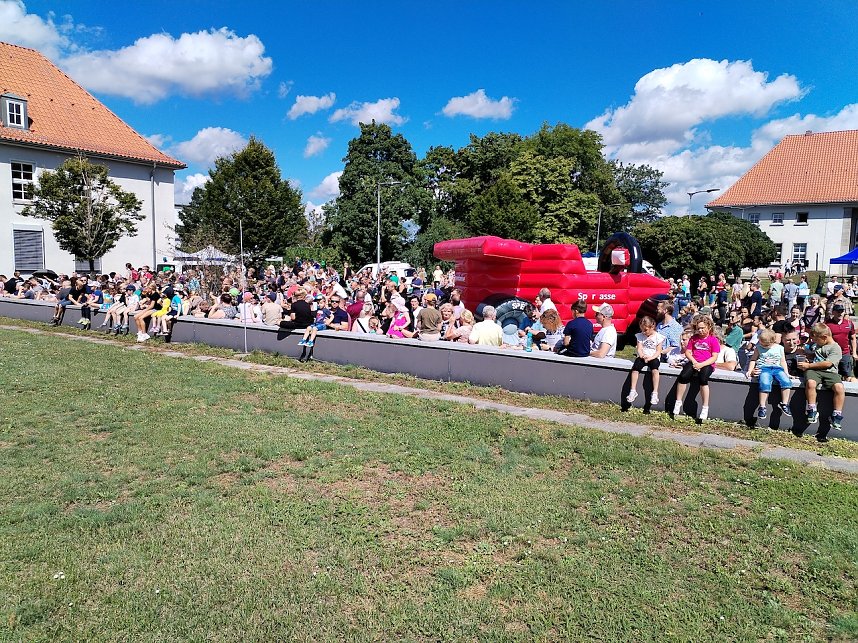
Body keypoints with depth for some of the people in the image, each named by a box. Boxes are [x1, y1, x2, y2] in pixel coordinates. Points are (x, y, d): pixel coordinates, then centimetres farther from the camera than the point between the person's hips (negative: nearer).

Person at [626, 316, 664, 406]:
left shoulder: (658, 337, 1)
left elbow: (658, 351, -3)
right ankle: (633, 391, -25)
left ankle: (655, 393, -34)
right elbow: (639, 349, 5)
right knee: (635, 366, -28)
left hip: (654, 357, -3)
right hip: (642, 357, 3)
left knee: (654, 369, -34)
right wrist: (642, 356, -15)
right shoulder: (640, 336, 11)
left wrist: (650, 358, -18)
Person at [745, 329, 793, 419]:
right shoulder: (759, 348, 9)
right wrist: (750, 371, 3)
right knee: (765, 384, -32)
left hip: (777, 368, 2)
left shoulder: (779, 348, 13)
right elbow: (753, 360, 13)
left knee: (786, 382, -27)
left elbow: (783, 361, 18)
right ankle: (762, 407, -23)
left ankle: (784, 404, -12)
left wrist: (787, 373, 11)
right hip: (763, 368, -2)